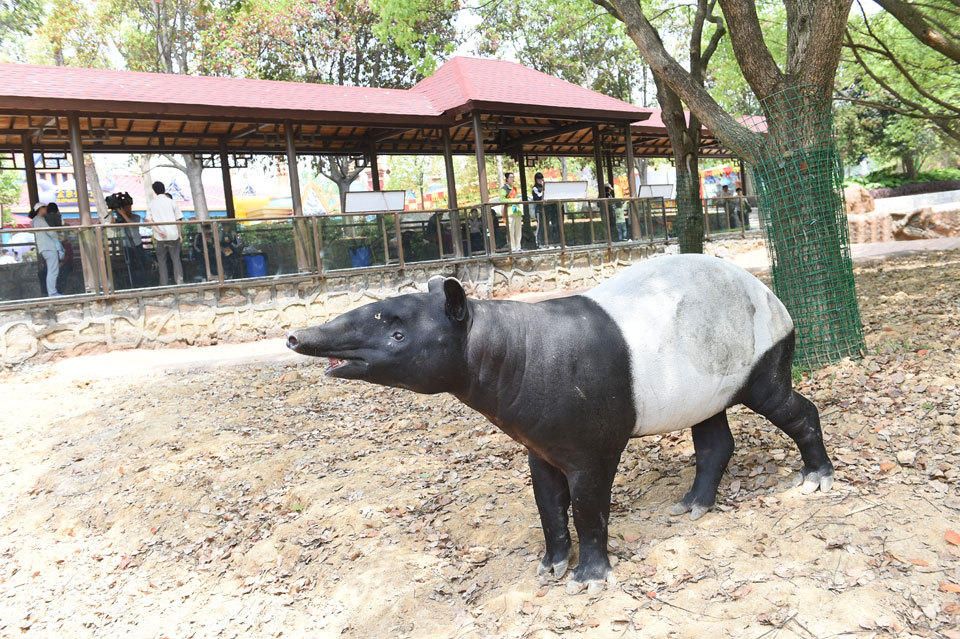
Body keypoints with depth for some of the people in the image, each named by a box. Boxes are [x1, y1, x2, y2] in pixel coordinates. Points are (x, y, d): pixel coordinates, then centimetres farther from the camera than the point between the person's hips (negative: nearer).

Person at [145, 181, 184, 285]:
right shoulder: (171, 201, 3)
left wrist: (158, 231, -8)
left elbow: (148, 220, -6)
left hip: (160, 237, 1)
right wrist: (179, 234, 7)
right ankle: (179, 281, -3)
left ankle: (164, 284, 6)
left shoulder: (152, 204, 6)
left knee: (161, 260, 8)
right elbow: (178, 219, 1)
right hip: (173, 234, -1)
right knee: (176, 259, 5)